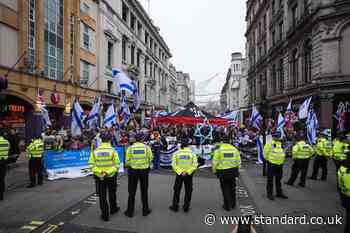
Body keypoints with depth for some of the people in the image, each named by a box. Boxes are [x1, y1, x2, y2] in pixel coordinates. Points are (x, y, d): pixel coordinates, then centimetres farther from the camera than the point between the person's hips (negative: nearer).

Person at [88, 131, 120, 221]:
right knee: (112, 194, 21)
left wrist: (99, 172, -16)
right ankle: (113, 209, 41)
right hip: (111, 176, 0)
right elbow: (117, 164, -16)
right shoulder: (112, 150, -12)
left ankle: (105, 215, 18)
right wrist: (109, 172, -17)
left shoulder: (95, 151, -6)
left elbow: (91, 165, -9)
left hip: (99, 177, 1)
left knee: (102, 196, 12)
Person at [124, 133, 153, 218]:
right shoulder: (147, 147, -8)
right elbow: (150, 159, -4)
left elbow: (127, 161, -7)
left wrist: (128, 166, 14)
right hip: (144, 170, 1)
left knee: (132, 192, 12)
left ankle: (130, 211, 21)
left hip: (133, 171, -1)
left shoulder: (130, 148, -9)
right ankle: (145, 210, 25)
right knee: (144, 191, 15)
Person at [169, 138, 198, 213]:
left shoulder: (176, 153, -5)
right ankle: (186, 207, 22)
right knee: (188, 191, 14)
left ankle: (175, 206, 23)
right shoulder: (192, 153, -5)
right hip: (189, 175, 0)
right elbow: (195, 164, -11)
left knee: (177, 190, 15)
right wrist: (187, 172, -13)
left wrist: (180, 172, -13)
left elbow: (173, 164, -10)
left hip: (179, 174, 0)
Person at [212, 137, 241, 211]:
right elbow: (238, 161, 5)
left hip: (222, 172, -3)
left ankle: (227, 206, 17)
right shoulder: (234, 149, 0)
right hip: (233, 171, 4)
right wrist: (236, 169, 18)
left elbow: (215, 162, -12)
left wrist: (214, 171, 2)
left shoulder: (219, 149, -11)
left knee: (225, 189, 9)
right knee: (232, 188, 20)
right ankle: (233, 204, 33)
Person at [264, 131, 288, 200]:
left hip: (280, 164, 7)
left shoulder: (281, 143, 11)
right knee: (270, 180, 3)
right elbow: (265, 153, -12)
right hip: (271, 164, -6)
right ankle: (269, 194, 14)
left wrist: (282, 160, 15)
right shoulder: (269, 144, -12)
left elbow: (282, 153, 22)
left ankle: (279, 193, 30)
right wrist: (268, 160, -5)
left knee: (278, 180, 17)